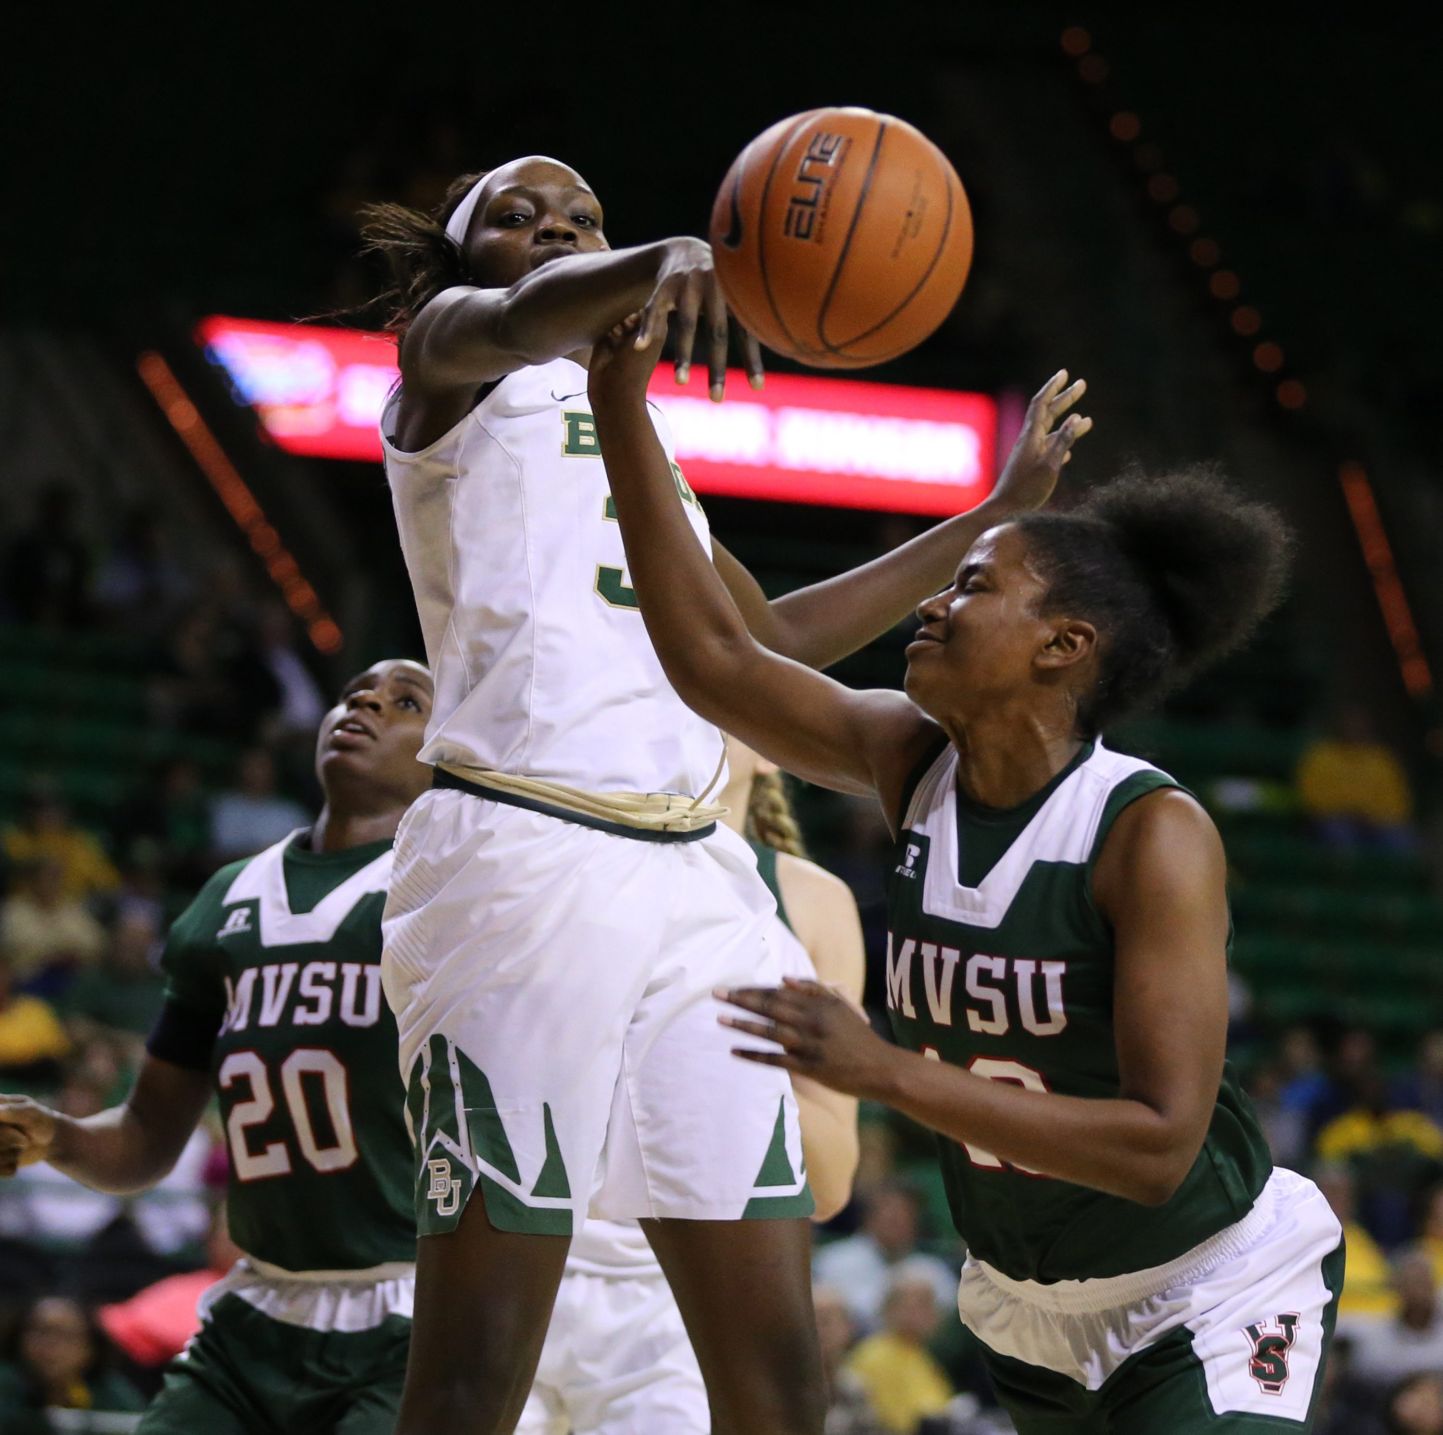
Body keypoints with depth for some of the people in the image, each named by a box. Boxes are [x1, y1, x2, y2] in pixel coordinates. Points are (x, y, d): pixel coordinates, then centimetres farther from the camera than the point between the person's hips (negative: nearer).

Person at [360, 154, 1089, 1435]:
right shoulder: (447, 355, 8)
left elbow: (772, 641, 38)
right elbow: (511, 322, -17)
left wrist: (996, 517, 39)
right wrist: (657, 267, -40)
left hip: (694, 883, 7)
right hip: (525, 861, -7)